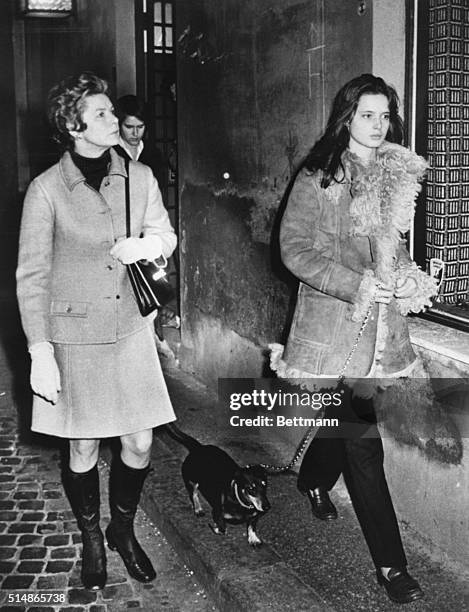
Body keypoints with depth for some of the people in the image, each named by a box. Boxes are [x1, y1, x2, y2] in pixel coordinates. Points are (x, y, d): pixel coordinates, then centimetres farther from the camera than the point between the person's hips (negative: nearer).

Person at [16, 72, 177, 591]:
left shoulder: (138, 176, 0)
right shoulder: (46, 190, -11)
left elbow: (166, 235, 13)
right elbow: (31, 276, -9)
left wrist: (147, 244, -12)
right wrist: (40, 353, -13)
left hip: (129, 328, 3)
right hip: (74, 334, -3)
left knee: (139, 443, 6)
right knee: (83, 449, 8)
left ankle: (123, 531, 33)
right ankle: (91, 541, 33)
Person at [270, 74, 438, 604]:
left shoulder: (397, 173, 10)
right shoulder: (318, 177, -7)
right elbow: (294, 249, -10)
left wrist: (410, 280, 0)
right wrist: (356, 284, -19)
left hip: (380, 321, 6)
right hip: (332, 319, -6)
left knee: (348, 416, 17)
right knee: (361, 437, -5)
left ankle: (313, 480, 50)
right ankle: (390, 564, 4)